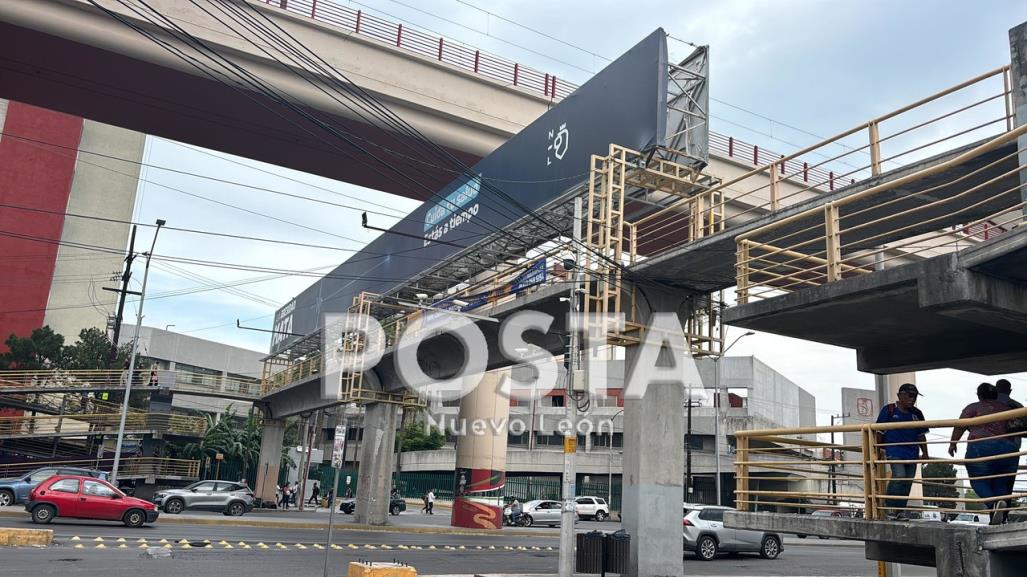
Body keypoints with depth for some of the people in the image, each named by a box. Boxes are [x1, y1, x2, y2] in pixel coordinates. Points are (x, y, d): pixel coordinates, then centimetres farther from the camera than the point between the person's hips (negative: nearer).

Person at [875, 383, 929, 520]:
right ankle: (890, 506, -5)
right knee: (899, 476, -21)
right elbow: (880, 432, 1)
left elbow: (921, 435, 17)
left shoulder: (917, 414, 12)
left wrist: (925, 453, 12)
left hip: (912, 453, 5)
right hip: (894, 451, -5)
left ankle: (900, 509, 17)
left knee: (908, 482, 5)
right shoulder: (889, 410, -2)